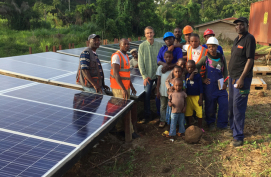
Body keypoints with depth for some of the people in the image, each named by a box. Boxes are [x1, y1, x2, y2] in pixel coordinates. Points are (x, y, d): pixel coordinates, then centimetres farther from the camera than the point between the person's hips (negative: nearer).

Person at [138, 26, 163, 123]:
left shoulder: (159, 45, 2)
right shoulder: (142, 46, -1)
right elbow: (140, 62, -2)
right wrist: (144, 76, -8)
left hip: (158, 74, 1)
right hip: (148, 75, -1)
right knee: (147, 95, 1)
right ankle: (147, 115, 14)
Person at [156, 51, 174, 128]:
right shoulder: (161, 67, -1)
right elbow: (159, 80, 1)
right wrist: (157, 91, -2)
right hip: (163, 90, 0)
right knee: (163, 106, 9)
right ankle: (162, 120, 20)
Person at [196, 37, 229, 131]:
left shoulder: (222, 58, 5)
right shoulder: (205, 58, -4)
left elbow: (225, 71, 13)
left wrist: (225, 83, 3)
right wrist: (202, 79, -3)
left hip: (220, 86, 3)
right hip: (209, 86, -3)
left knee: (224, 104, 1)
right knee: (210, 105, 6)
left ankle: (222, 124, 16)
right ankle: (211, 123, 26)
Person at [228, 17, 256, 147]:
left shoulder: (249, 39, -12)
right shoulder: (236, 40, 15)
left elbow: (250, 60, -18)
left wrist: (241, 78, -22)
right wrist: (231, 76, 15)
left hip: (242, 78, -9)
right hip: (233, 77, 9)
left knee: (238, 107, -7)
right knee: (232, 105, 16)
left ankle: (238, 137, 0)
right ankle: (233, 129, 33)